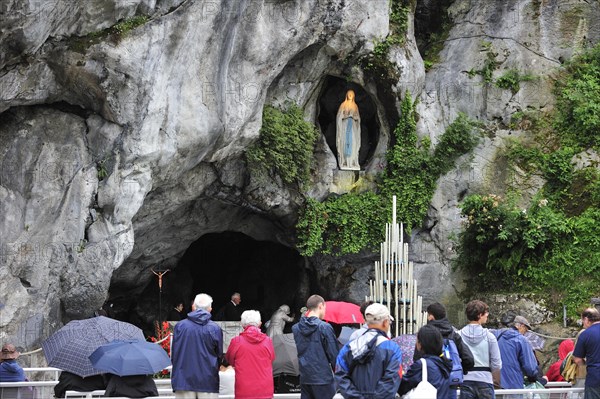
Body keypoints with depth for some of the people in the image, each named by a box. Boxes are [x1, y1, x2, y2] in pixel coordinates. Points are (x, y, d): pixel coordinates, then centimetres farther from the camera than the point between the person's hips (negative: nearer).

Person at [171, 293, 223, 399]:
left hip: (183, 379, 1)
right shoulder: (215, 328, -3)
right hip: (208, 381, -1)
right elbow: (219, 355, 5)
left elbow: (173, 354, 3)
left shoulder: (180, 326, -1)